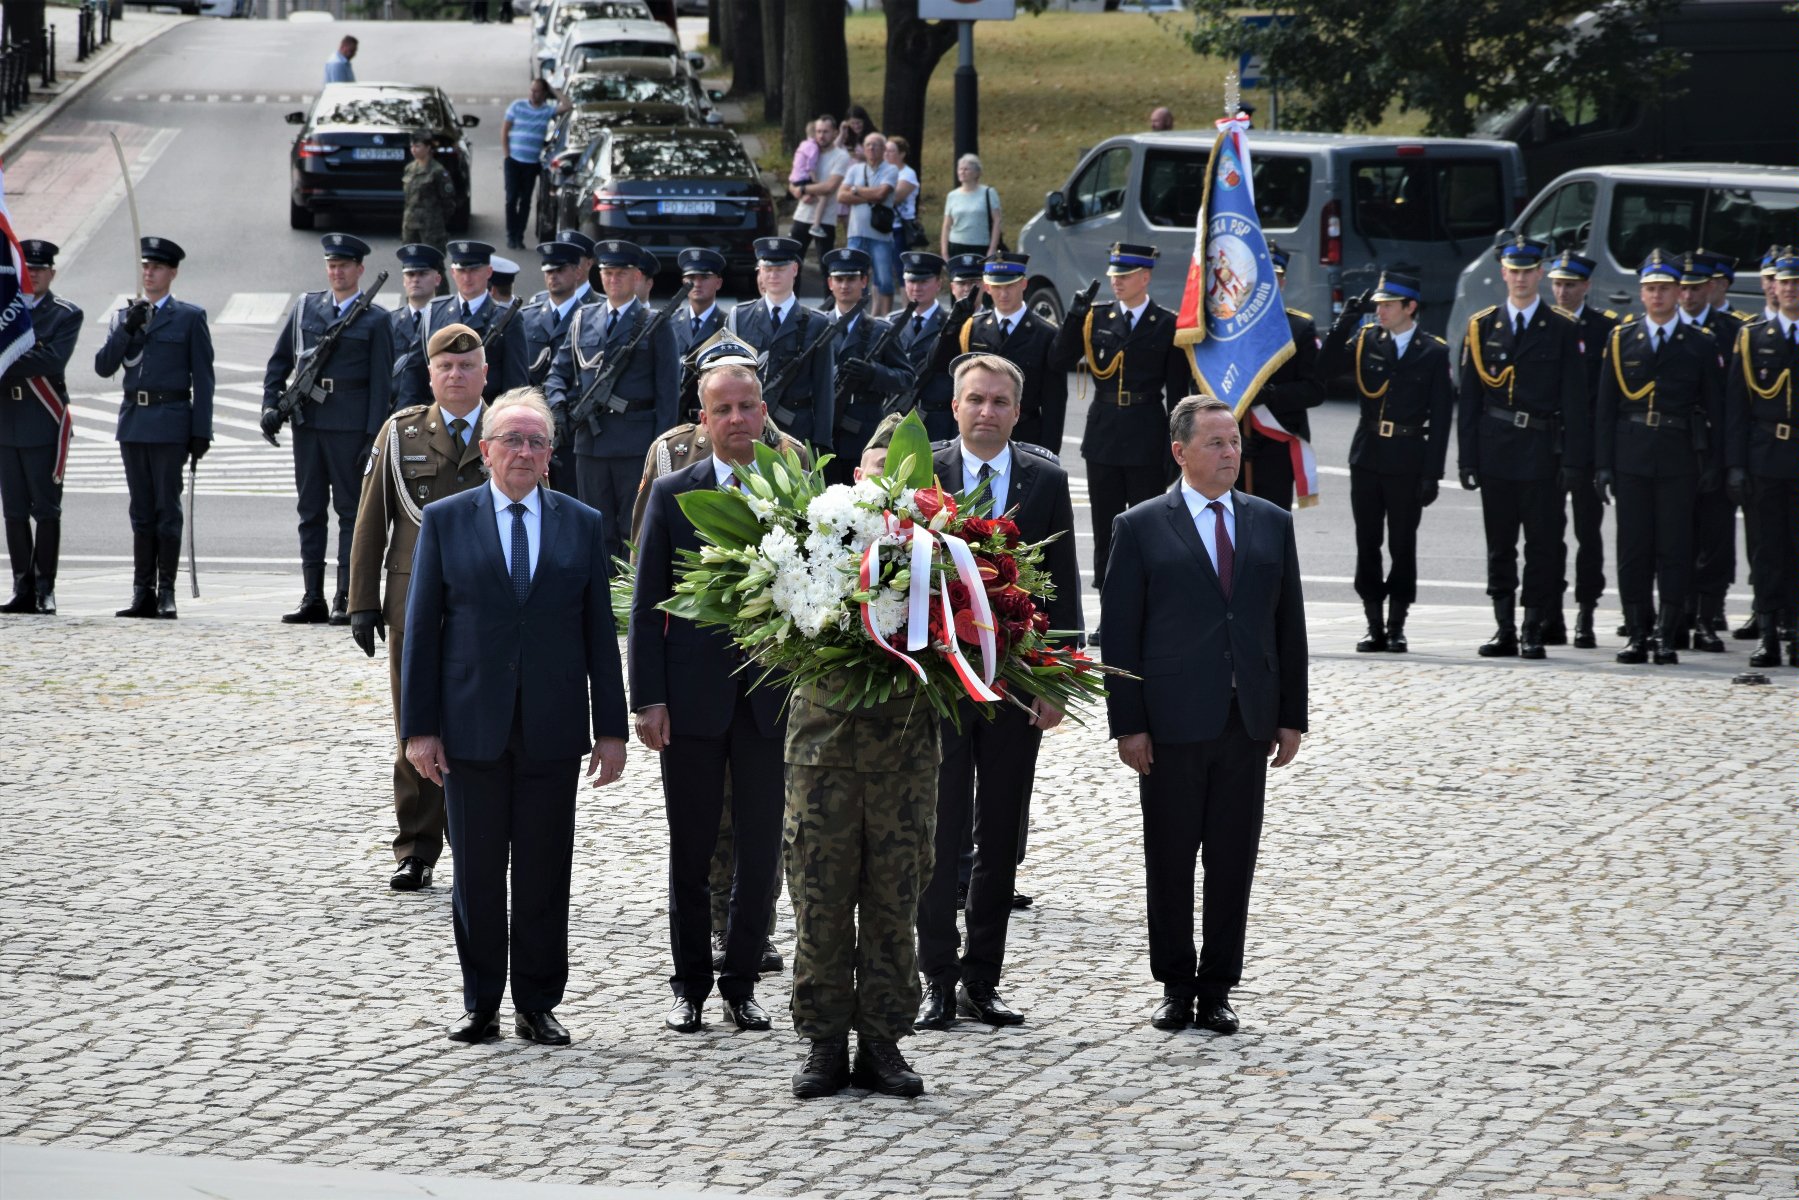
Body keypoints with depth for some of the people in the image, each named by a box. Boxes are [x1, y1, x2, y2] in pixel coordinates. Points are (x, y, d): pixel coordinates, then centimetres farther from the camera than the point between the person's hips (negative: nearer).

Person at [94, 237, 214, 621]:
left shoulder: (190, 317, 2)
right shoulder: (123, 317, 14)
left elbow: (202, 377, 0)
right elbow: (103, 367, 4)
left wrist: (201, 431, -6)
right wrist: (128, 328, -9)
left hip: (170, 422, -4)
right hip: (133, 422, 4)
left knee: (167, 509, -5)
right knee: (141, 512, 6)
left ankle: (166, 593, -3)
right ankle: (143, 593, 8)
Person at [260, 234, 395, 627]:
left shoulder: (376, 319, 0)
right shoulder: (306, 306, 12)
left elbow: (381, 384, -3)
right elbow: (280, 360, 17)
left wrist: (374, 437, -10)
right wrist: (271, 404, 3)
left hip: (350, 423, -4)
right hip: (307, 418, 4)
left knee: (351, 510, -1)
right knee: (310, 510, 6)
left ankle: (346, 600, 1)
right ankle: (313, 599, 10)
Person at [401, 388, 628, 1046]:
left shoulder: (583, 524, 7)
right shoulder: (445, 520, 3)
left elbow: (599, 631, 6)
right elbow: (422, 628, 2)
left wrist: (611, 728, 2)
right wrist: (419, 727, -5)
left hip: (552, 730, 1)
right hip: (472, 726, -1)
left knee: (545, 873, 4)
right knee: (477, 870, 4)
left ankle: (538, 1003, 14)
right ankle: (481, 1004, 14)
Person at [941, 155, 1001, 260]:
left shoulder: (988, 193, 1)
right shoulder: (952, 196, 10)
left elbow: (997, 222, -2)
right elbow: (946, 227, 11)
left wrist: (992, 250, -9)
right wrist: (945, 253, 3)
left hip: (981, 248, -3)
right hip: (956, 248, 3)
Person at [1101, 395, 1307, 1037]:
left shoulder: (1272, 524, 11)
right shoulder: (1142, 527, 0)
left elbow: (1289, 624, 12)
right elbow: (1119, 631, -2)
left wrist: (1291, 716, 6)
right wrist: (1128, 723, -9)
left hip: (1248, 719, 3)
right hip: (1172, 720, -3)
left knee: (1233, 859, 4)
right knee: (1171, 858, 4)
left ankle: (1217, 988, 12)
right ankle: (1175, 985, 14)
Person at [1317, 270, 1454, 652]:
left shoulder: (1434, 353, -2)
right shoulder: (1365, 340, 6)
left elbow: (1440, 418, -2)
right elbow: (1325, 370, -4)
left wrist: (1432, 473, -7)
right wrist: (1344, 323, -9)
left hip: (1407, 461, -3)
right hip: (1367, 458, 3)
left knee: (1402, 546, 3)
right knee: (1368, 544, 5)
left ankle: (1397, 627, 10)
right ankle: (1374, 626, 12)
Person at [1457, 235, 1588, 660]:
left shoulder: (1562, 330, 3)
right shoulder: (1482, 327, 8)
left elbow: (1574, 399, 0)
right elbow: (1469, 397, 7)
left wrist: (1572, 458, -8)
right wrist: (1468, 457, 1)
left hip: (1542, 452, -2)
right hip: (1496, 450, 2)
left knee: (1543, 544, -2)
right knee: (1499, 546, 6)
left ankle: (1534, 632, 3)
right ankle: (1505, 631, 12)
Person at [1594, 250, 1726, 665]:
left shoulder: (1701, 344, 6)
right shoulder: (1621, 340, 8)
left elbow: (1715, 409, 6)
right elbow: (1605, 408, 7)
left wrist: (1713, 463, -1)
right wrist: (1603, 464, 1)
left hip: (1679, 459, -1)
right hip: (1631, 456, 1)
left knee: (1675, 549, -3)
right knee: (1633, 548, 1)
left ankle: (1667, 636, 0)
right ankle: (1638, 634, 7)